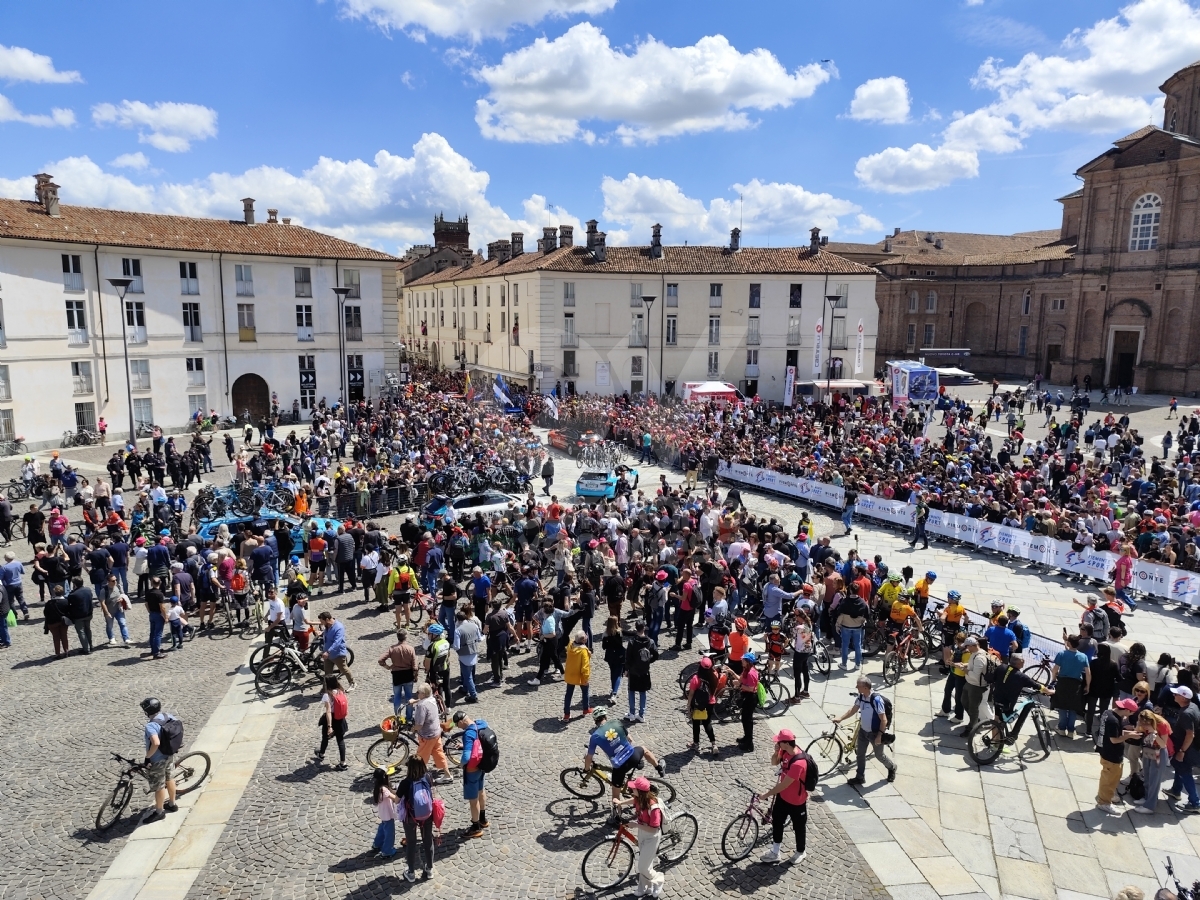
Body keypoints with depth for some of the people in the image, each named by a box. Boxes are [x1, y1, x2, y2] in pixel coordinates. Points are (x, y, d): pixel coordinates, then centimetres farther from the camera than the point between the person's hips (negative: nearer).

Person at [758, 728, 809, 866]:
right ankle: (775, 853, 34)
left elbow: (784, 785, -31)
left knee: (799, 827, 17)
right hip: (782, 796, 8)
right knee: (776, 822, 18)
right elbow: (774, 762, 7)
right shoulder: (785, 751, -12)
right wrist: (776, 751, -15)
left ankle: (800, 853, 41)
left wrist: (766, 795, -21)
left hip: (796, 801, -8)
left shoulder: (798, 763, -38)